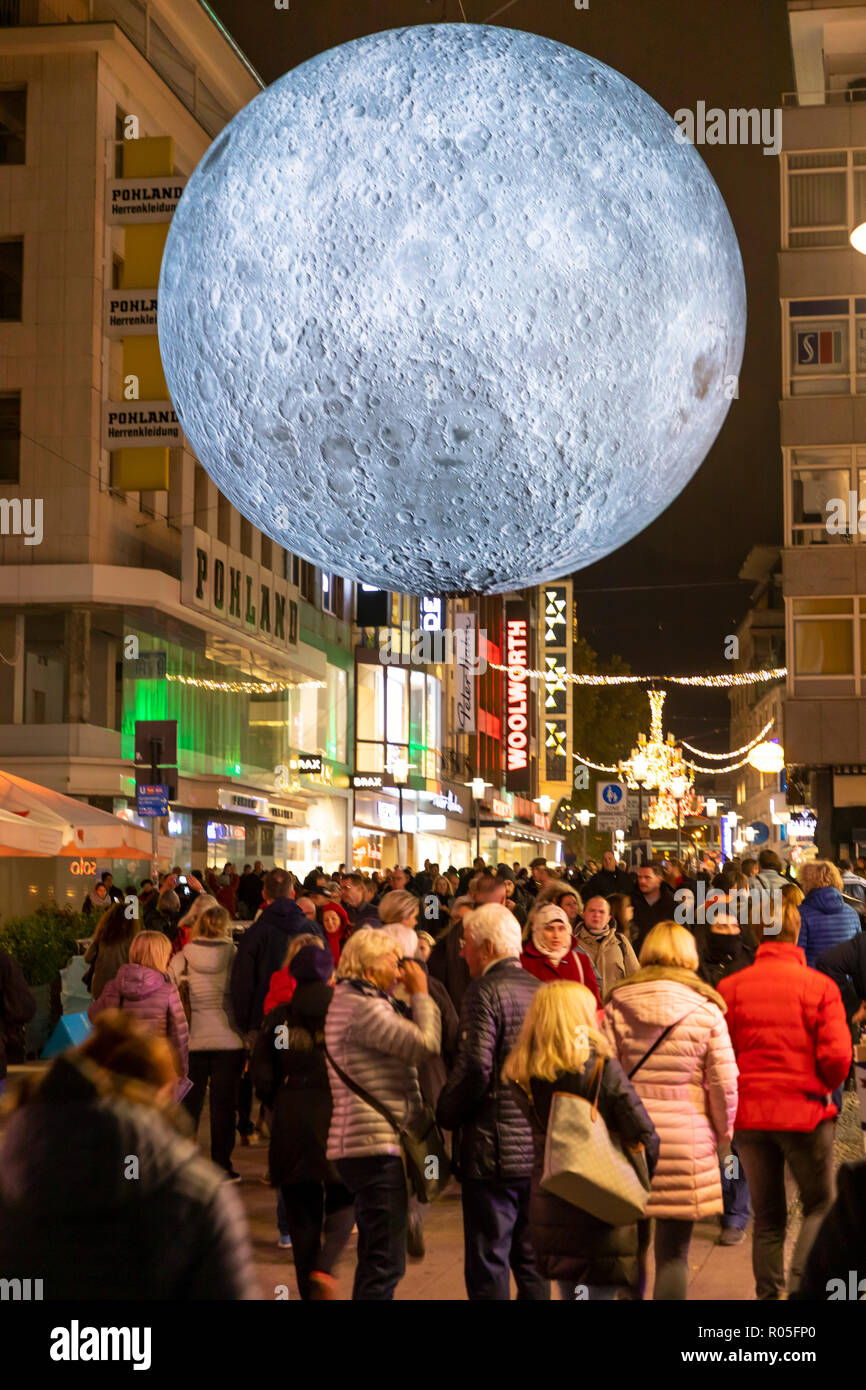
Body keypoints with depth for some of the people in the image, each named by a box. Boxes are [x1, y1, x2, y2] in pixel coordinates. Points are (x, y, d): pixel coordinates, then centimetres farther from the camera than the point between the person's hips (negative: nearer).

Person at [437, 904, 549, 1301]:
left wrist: (445, 1113, -5)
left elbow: (475, 1070, -20)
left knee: (488, 1265, -1)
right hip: (540, 1147, 7)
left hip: (494, 1150, -7)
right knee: (531, 1262, 15)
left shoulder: (485, 993, -12)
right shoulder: (540, 990, 10)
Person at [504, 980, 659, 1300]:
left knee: (569, 1291, 20)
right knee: (601, 1290, 2)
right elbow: (645, 1136, -13)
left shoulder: (524, 1077, -2)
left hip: (547, 1208, 4)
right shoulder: (603, 1068, -14)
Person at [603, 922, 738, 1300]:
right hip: (686, 1139, -2)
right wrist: (722, 1132, 13)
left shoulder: (617, 1006, 1)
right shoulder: (706, 1010, -3)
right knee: (673, 1251, 4)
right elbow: (725, 1084, -3)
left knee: (630, 1244, 15)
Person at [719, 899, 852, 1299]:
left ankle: (769, 1292, 14)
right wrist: (824, 1087, 8)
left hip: (748, 1114, 3)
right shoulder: (820, 986, -7)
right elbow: (837, 1056, -12)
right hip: (804, 1111, -2)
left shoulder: (730, 987, -2)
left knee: (767, 1216, 15)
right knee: (820, 1205, 13)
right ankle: (801, 1282, -4)